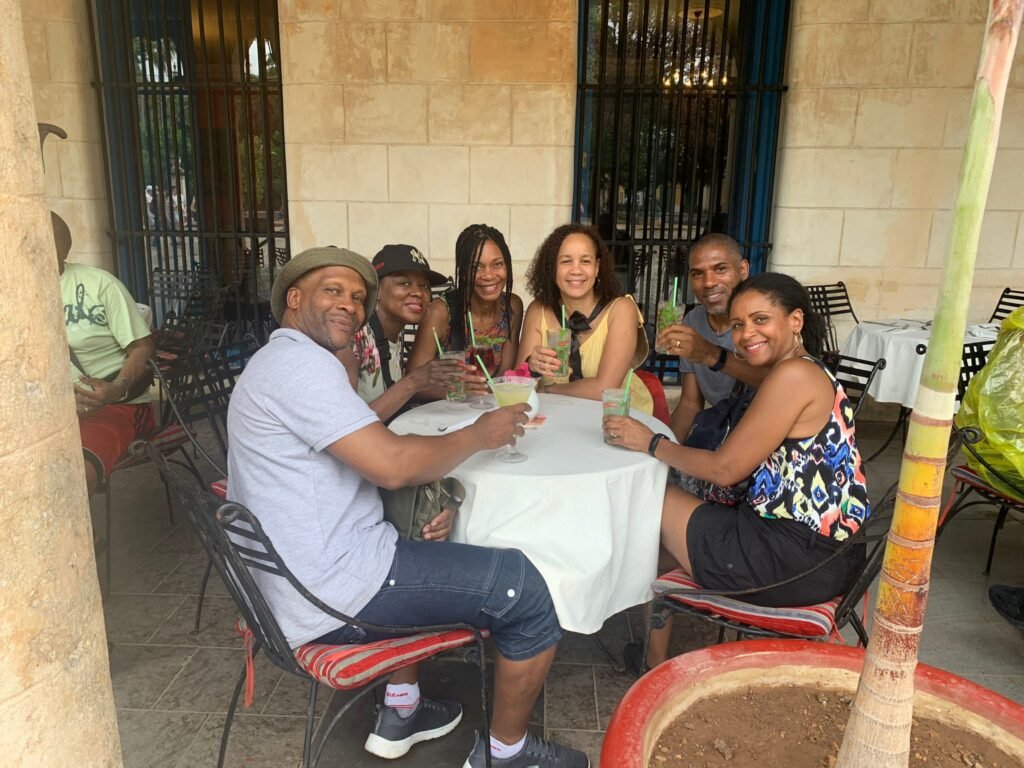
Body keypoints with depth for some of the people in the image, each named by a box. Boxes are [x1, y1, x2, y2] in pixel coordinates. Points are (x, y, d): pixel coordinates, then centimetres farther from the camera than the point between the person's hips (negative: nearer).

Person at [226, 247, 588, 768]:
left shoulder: (281, 363, 17)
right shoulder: (301, 360, -17)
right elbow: (391, 464, -25)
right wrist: (479, 434, -9)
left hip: (302, 577, 11)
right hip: (332, 593, -11)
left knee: (427, 548, 34)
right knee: (527, 589, -4)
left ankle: (400, 714, 34)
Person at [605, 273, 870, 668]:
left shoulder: (794, 375, -18)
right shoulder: (810, 373, 12)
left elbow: (724, 468, -16)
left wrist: (651, 443, -6)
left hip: (803, 562, -10)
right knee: (663, 495, 18)